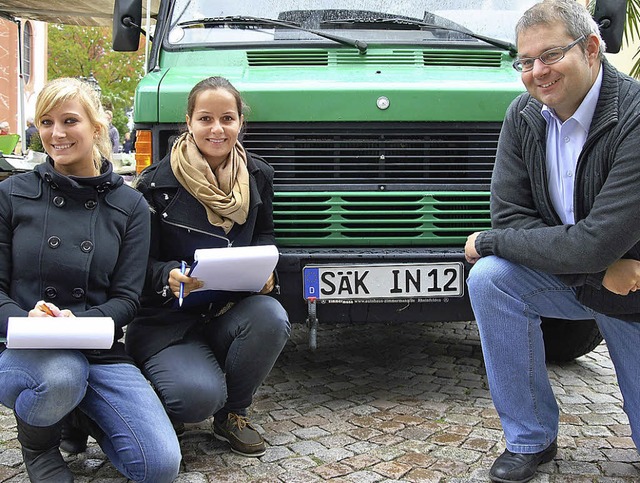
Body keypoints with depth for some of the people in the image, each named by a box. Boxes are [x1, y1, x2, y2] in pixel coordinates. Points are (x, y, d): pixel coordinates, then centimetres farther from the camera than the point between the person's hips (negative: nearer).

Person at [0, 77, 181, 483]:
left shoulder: (130, 205, 3)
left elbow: (127, 299, 0)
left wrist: (77, 322, -20)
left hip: (100, 353, 2)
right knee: (60, 375, -39)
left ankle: (80, 418, 14)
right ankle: (38, 443, -1)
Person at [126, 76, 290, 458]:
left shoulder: (258, 176, 2)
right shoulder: (157, 182, -10)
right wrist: (168, 277, -29)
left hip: (231, 310, 4)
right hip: (167, 319, -4)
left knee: (272, 317, -32)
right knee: (199, 395, -31)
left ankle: (232, 414, -3)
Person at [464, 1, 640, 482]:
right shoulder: (524, 117, -9)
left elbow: (595, 244, -31)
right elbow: (510, 214, -11)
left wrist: (489, 242, -20)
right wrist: (601, 268, -23)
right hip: (573, 278, 4)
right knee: (489, 277, -24)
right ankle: (530, 440, -9)